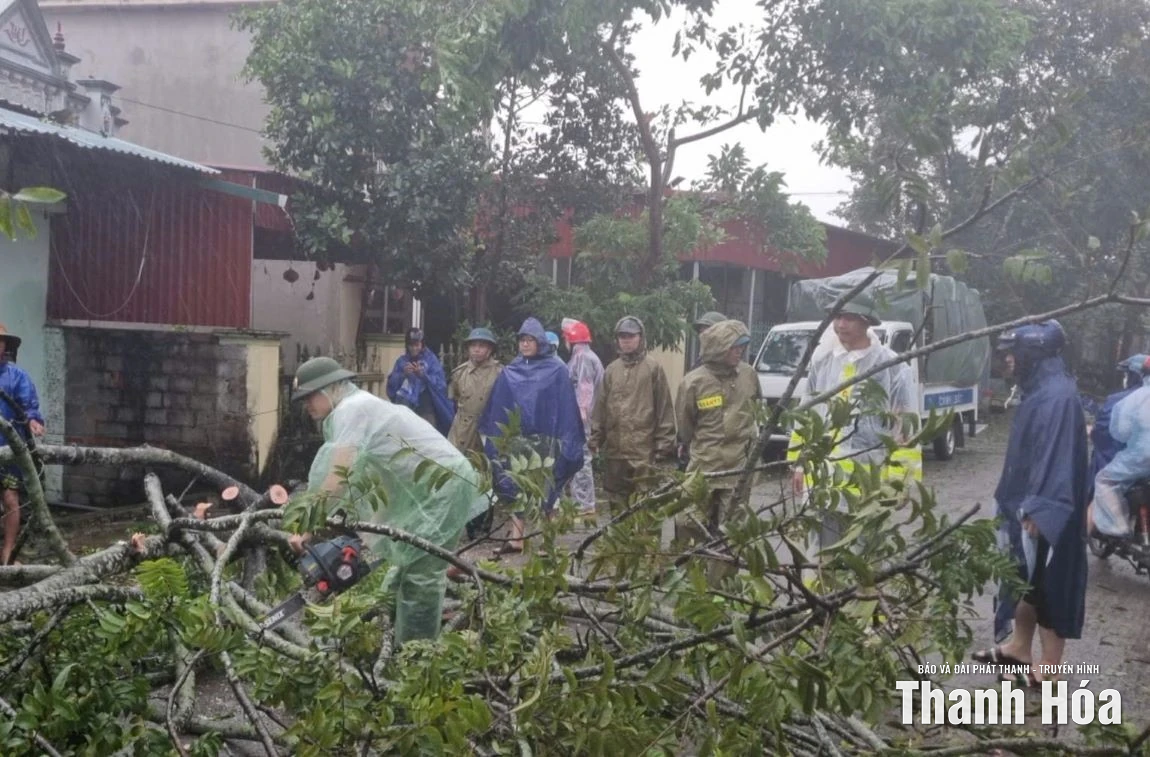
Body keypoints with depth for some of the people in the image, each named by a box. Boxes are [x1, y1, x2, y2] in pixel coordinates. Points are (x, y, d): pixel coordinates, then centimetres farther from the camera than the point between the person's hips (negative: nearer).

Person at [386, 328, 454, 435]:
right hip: (405, 408, 3)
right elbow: (391, 384, 4)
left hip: (426, 410, -3)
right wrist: (403, 374, -14)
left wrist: (423, 375, -19)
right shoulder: (401, 361, 11)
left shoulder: (431, 359, 3)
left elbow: (441, 384, -6)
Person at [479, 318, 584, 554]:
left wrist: (565, 441, -11)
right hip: (515, 440, 4)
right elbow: (497, 409, 9)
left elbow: (566, 407, -6)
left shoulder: (557, 370, -3)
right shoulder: (510, 372, 8)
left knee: (545, 490, 0)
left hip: (545, 440, -3)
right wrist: (494, 437, 4)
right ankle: (515, 539, 8)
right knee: (515, 488, 3)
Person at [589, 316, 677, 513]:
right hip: (614, 448, 5)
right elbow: (601, 406, 14)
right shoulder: (611, 370, 12)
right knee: (616, 502, 13)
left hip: (643, 449, -5)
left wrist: (664, 444, -7)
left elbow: (664, 408, -4)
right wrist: (595, 438, 9)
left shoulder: (653, 368, -3)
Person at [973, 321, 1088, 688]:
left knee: (1047, 583, 1)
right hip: (1029, 502, 10)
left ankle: (1049, 668, 12)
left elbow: (1058, 455, -25)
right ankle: (1019, 647, 32)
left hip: (1044, 510, -10)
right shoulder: (1040, 391, 10)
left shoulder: (1058, 396, -21)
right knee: (1025, 578, 19)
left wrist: (1036, 509, -25)